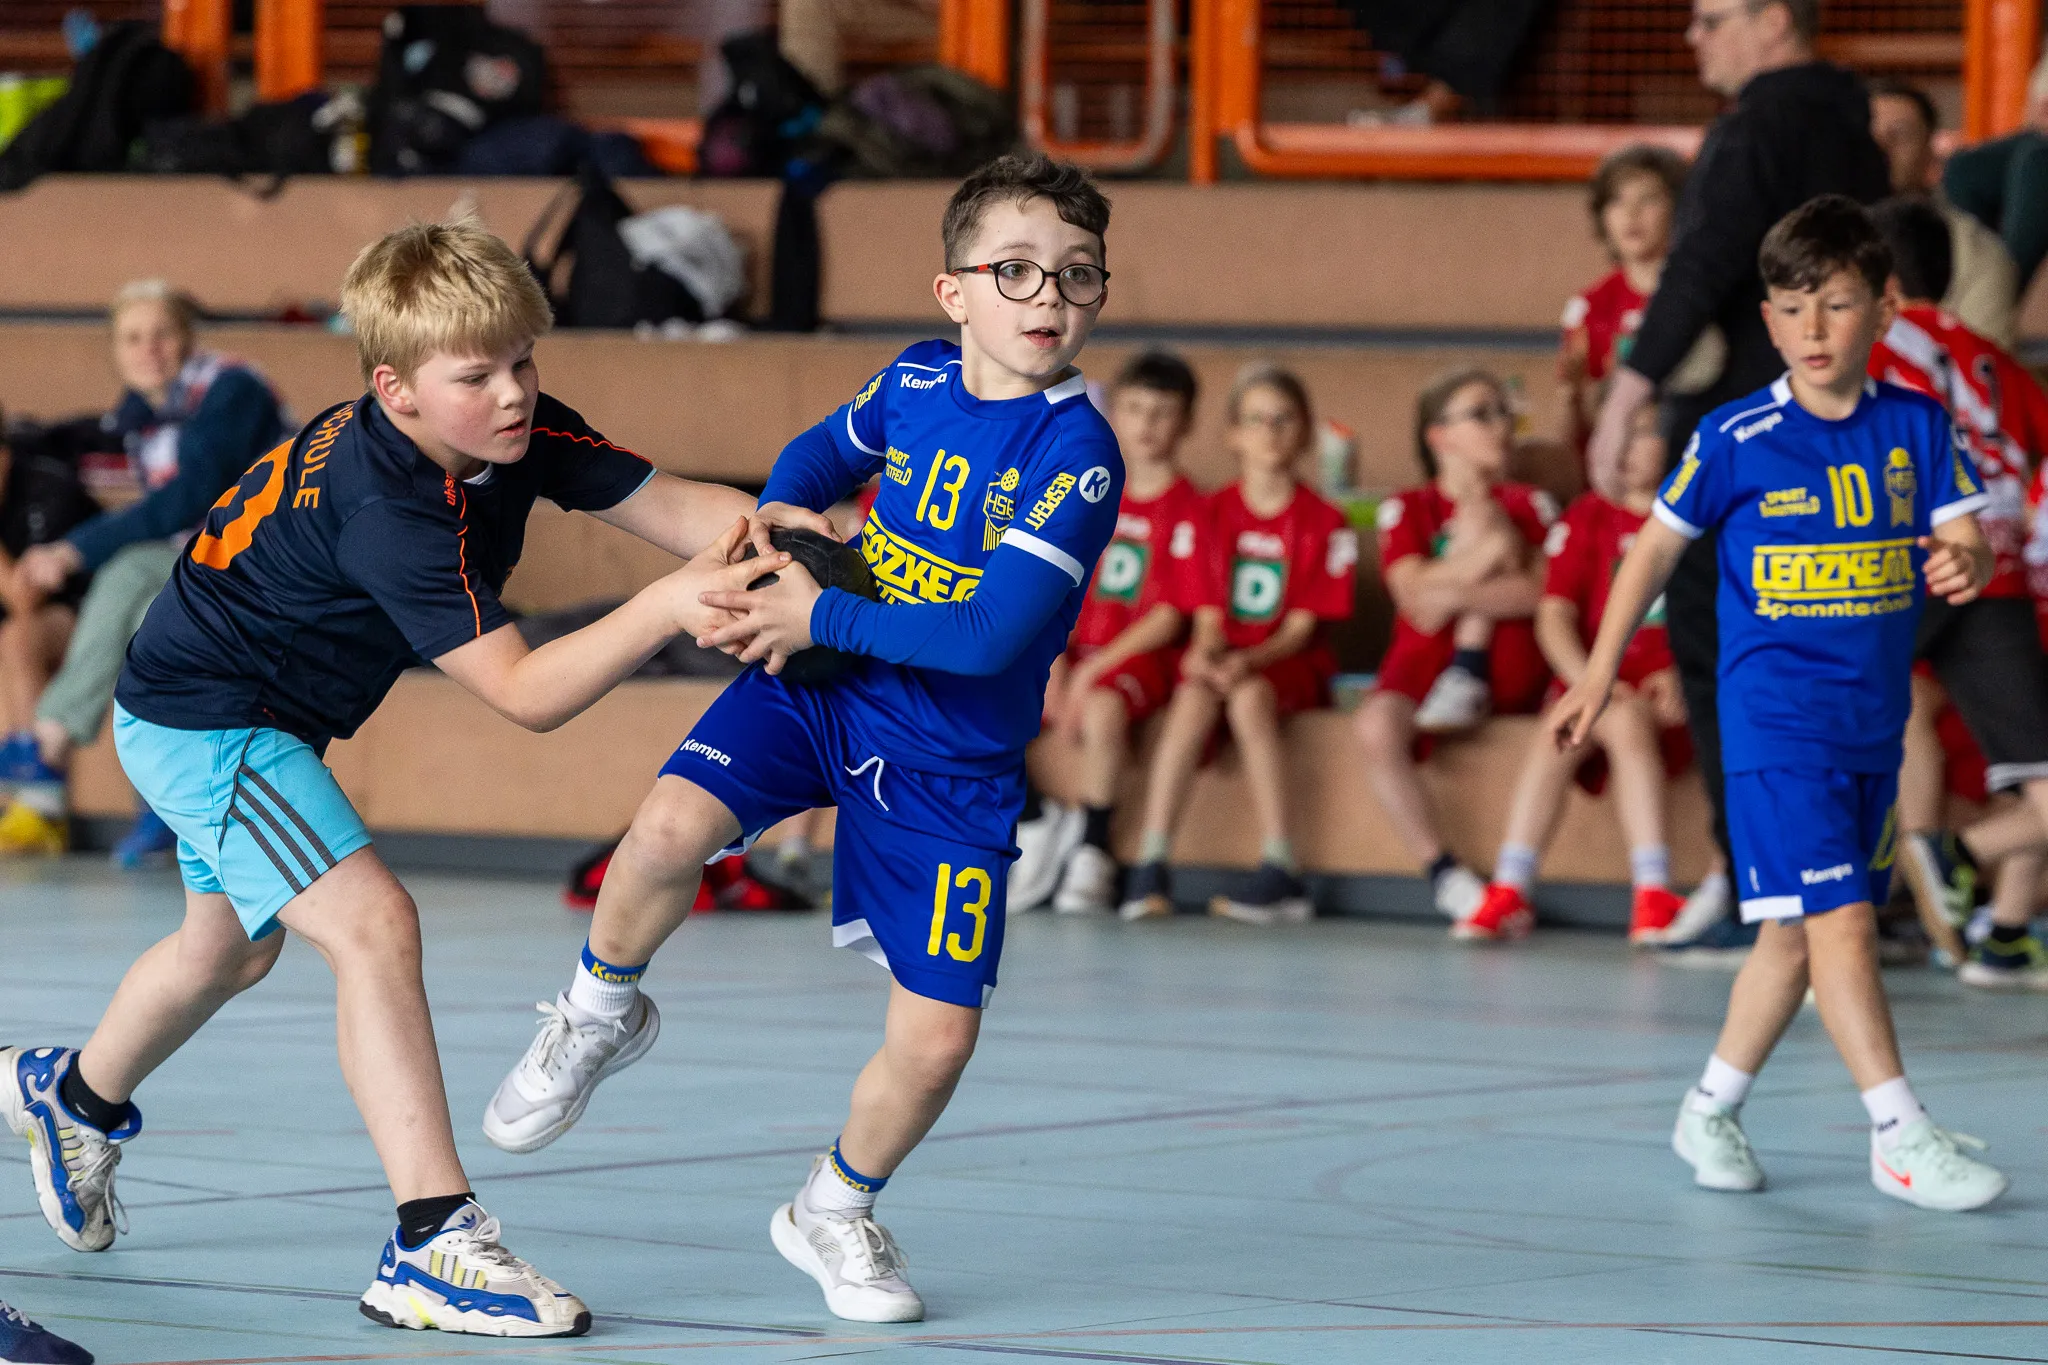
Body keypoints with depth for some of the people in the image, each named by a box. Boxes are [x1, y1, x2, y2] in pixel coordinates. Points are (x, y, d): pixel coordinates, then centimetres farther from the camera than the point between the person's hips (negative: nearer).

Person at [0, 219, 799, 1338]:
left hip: (251, 719, 10)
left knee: (231, 948, 30)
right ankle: (434, 1244, -27)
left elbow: (668, 505, -17)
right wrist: (667, 607, -48)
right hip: (197, 721, -10)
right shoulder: (384, 511, -36)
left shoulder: (521, 434, -12)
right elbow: (525, 692, -38)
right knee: (371, 926, -24)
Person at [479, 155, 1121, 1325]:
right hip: (821, 689, 3)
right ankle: (602, 1015, 6)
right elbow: (826, 452, 21)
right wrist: (778, 518, -1)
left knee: (938, 1035, -6)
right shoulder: (915, 382, -3)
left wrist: (822, 616, -22)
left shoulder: (1078, 457, -20)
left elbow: (989, 635, -27)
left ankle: (837, 1212, 24)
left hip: (951, 766, -2)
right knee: (671, 828, -26)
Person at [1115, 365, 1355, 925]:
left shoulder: (1322, 522, 0)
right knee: (1192, 698, -33)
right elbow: (1208, 612, 2)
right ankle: (1150, 865, -39)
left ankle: (1280, 872, -38)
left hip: (1289, 667, -2)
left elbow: (1302, 624, -5)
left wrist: (1250, 661, -22)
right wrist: (1205, 651, -20)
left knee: (1249, 696, -36)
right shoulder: (1216, 513, 8)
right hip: (1224, 658, 2)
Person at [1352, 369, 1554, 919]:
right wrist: (1481, 550, -15)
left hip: (1506, 669, 0)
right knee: (1377, 724, -36)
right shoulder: (1406, 511, 9)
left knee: (1494, 529, -16)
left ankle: (1468, 682, -18)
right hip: (1423, 660, 0)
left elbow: (1539, 593, -5)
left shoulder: (1528, 506, 12)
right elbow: (1418, 600, -7)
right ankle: (1443, 874, -29)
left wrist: (1457, 593, -18)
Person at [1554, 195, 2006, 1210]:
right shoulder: (1736, 441, -6)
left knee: (1797, 933, 13)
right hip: (1776, 724, -5)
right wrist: (1600, 674, 6)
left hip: (1874, 726, 5)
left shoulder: (1917, 427, 2)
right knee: (1840, 922, -14)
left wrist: (1966, 564, -27)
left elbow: (1965, 535, -2)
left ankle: (1711, 1110, 28)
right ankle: (1901, 1138, -12)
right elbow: (1658, 546, 4)